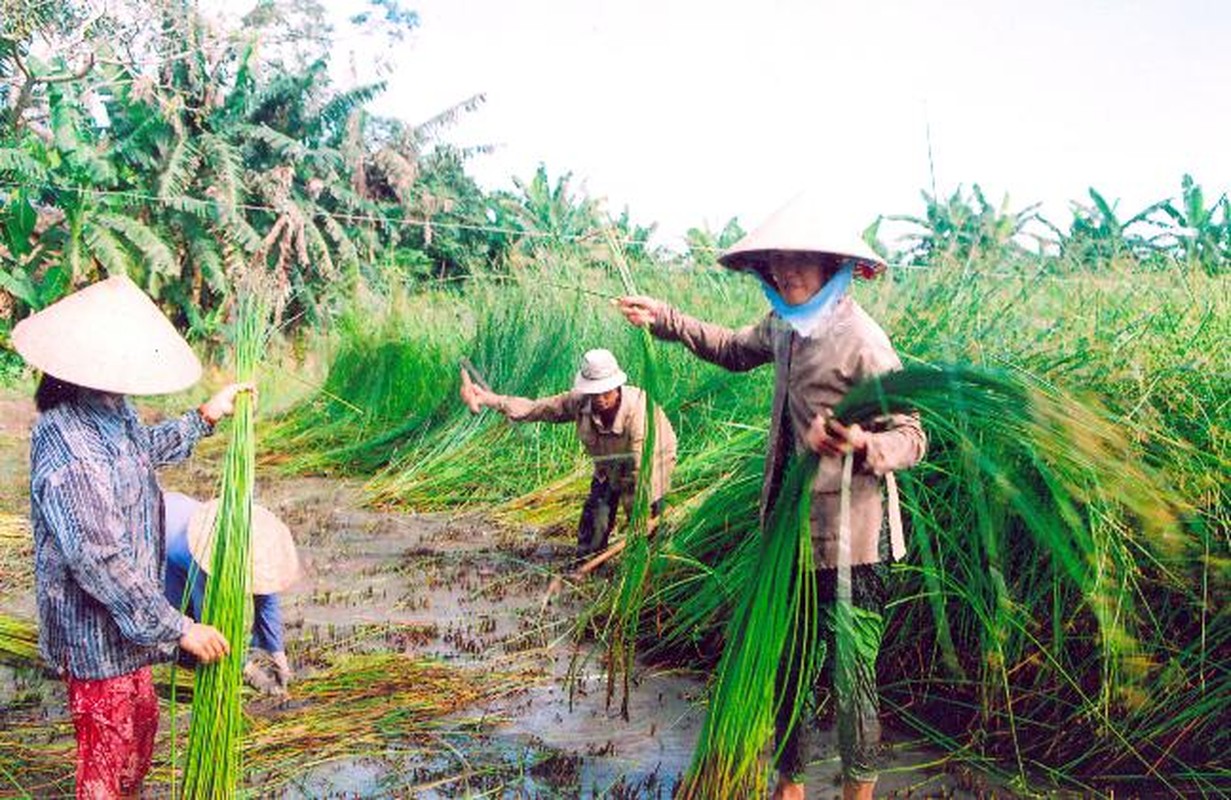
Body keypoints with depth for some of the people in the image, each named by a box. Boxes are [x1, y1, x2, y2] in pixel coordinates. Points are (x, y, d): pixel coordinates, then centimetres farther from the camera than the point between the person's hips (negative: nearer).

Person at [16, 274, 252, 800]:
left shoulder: (106, 409, -4)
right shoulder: (70, 459, -33)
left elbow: (142, 450, 20)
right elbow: (102, 566, -30)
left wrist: (204, 418, 18)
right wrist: (178, 628, -24)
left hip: (123, 615, 9)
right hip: (96, 629, -9)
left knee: (140, 720, 27)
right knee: (107, 748, 10)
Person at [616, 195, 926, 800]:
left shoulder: (859, 340, -18)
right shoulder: (785, 324, 6)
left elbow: (910, 437, -17)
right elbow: (734, 349, 28)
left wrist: (863, 445, -38)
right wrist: (662, 319, 22)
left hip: (846, 539, -8)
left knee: (852, 674, 0)